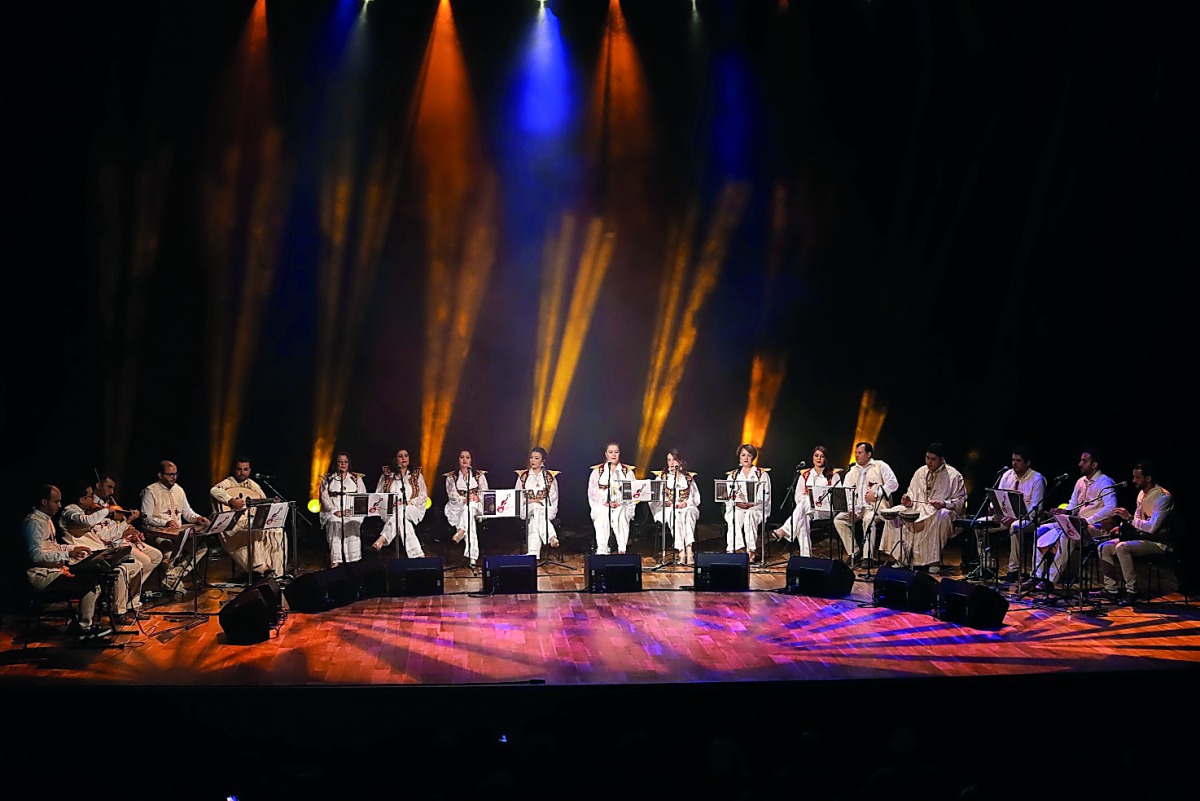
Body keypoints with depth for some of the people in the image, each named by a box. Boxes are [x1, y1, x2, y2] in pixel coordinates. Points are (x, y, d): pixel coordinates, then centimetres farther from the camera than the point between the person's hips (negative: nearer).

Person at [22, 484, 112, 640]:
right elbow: (36, 555, -25)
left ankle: (86, 623, 3)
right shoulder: (33, 522, -16)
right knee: (90, 583, -19)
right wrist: (68, 554, -27)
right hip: (41, 576, -10)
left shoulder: (46, 519, 18)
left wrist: (74, 548, 12)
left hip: (55, 569, 10)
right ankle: (84, 628, -6)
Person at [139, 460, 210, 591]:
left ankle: (172, 579, -19)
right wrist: (165, 523, -22)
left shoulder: (179, 490, 18)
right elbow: (146, 518, -9)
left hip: (179, 533, 6)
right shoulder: (151, 491, -2)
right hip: (159, 534, -6)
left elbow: (187, 512, 23)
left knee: (202, 546, -18)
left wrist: (198, 518, 1)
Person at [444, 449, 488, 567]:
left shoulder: (479, 475, 16)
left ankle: (461, 530, -63)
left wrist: (477, 497, -14)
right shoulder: (451, 477, 13)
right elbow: (452, 495, 0)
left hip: (476, 506, 0)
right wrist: (463, 499, -18)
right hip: (457, 508, 0)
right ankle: (472, 557, -49)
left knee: (469, 506, -41)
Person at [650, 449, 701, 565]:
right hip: (667, 509, -1)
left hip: (687, 508, 1)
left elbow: (696, 498, 13)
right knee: (674, 515, -38)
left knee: (689, 513, -36)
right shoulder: (662, 477, 15)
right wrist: (668, 503, -12)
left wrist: (686, 503, -7)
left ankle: (689, 550, -50)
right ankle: (681, 552, -49)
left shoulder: (689, 477, 19)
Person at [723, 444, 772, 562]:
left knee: (750, 515, -37)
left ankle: (751, 550, -41)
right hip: (736, 508, 1)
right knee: (736, 516, -35)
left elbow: (765, 497, 2)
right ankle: (732, 550, -44)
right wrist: (737, 503, -10)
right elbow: (727, 496, 11)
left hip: (756, 508, -1)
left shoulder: (762, 474, 13)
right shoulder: (732, 475, 21)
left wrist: (751, 504, -13)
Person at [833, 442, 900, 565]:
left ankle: (867, 557, -29)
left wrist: (876, 494, -13)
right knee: (838, 519, -16)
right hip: (856, 507, 6)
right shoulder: (851, 471, 19)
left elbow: (893, 483, -7)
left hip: (875, 506, -6)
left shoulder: (880, 466, 5)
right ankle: (854, 551, -9)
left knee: (868, 520, -36)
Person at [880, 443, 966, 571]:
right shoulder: (921, 472, 13)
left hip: (941, 511, -5)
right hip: (919, 507, 5)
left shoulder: (954, 476, -3)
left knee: (939, 517, -41)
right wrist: (908, 501, -2)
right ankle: (900, 557, -18)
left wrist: (944, 504, -22)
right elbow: (913, 493, 22)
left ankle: (930, 560, -38)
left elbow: (961, 500, -4)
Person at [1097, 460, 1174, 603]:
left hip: (1157, 542, -10)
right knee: (1104, 547, -2)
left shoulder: (1162, 497, -18)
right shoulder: (1141, 494, 11)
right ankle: (1110, 589, -1)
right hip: (1140, 537, 10)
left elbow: (1152, 527, -27)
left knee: (1122, 547, -32)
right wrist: (1123, 526, 4)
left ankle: (1132, 591, -26)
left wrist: (1129, 517, -23)